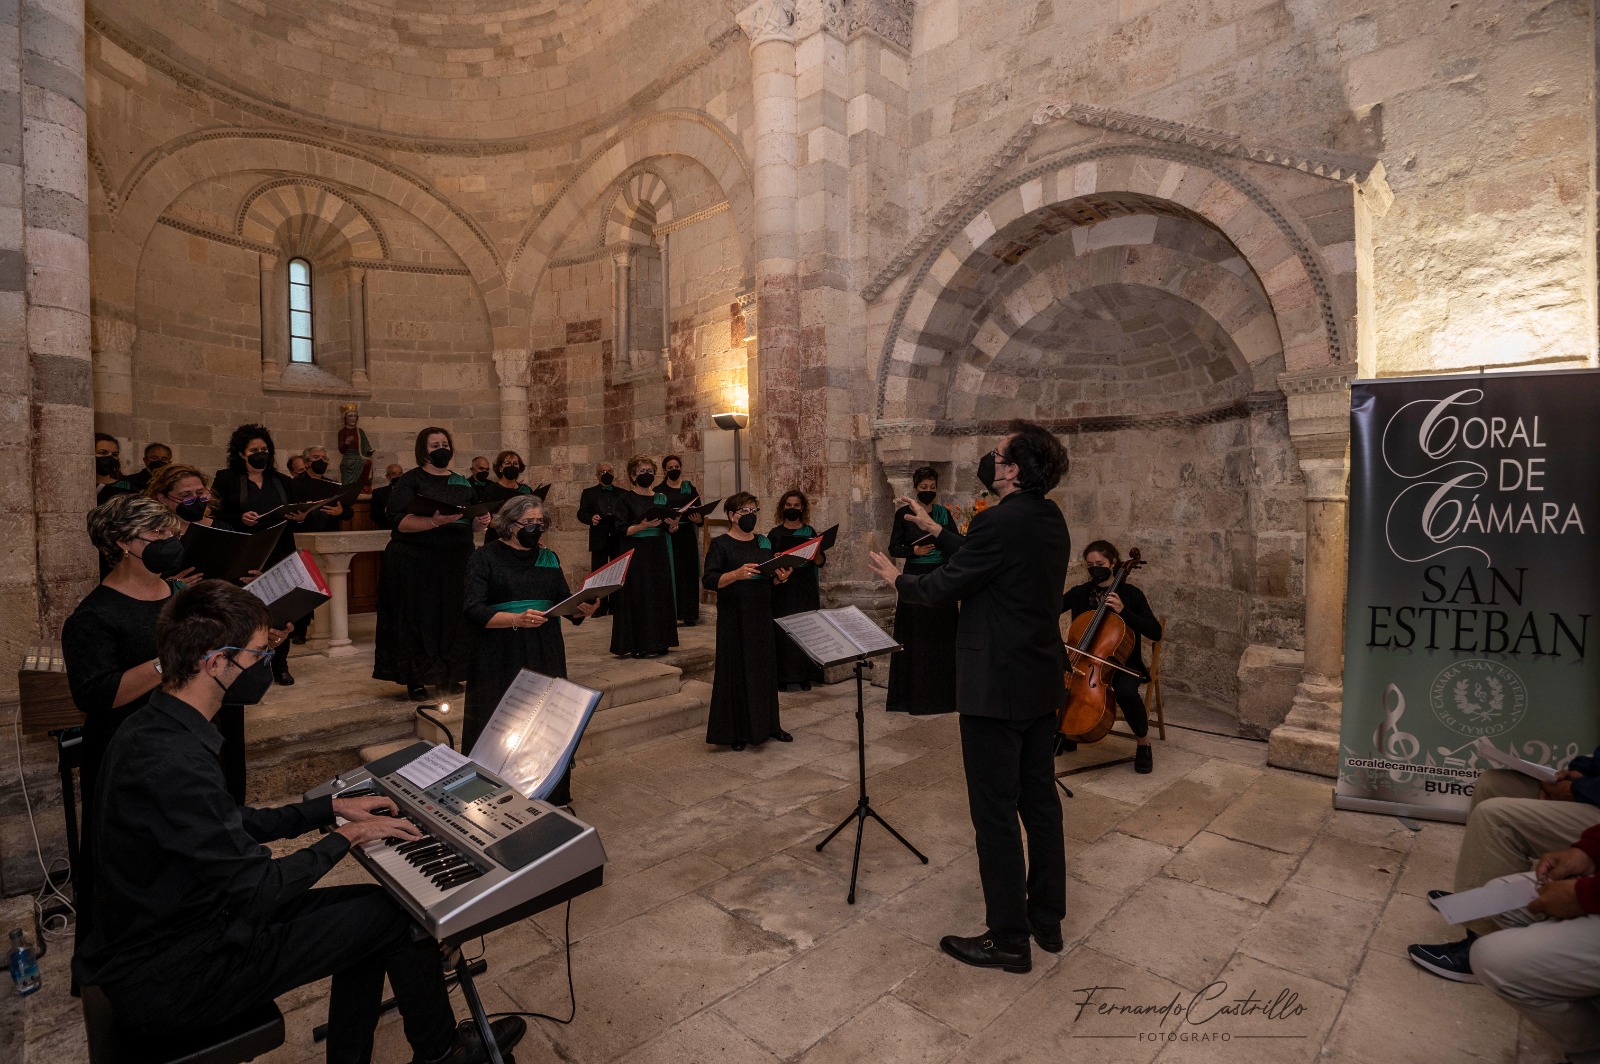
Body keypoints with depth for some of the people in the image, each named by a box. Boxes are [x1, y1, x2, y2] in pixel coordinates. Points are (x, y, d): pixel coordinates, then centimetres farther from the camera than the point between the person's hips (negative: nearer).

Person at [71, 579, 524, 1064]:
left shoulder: (151, 728, 0)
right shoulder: (174, 762, -33)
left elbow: (231, 826, 11)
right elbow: (258, 889, -26)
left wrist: (331, 807, 9)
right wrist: (343, 838, -11)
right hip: (167, 981, -9)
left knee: (367, 907, 10)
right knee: (396, 912, -6)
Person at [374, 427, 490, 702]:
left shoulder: (462, 483, 13)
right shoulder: (409, 481, -1)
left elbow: (471, 525, 17)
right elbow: (399, 521, -13)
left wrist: (481, 523, -6)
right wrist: (434, 521, -28)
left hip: (457, 563, 4)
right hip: (415, 565, -4)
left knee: (452, 618, 5)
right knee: (418, 619, -1)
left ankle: (448, 675, 15)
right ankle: (415, 680, 9)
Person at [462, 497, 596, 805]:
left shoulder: (548, 557, 11)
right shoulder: (485, 558, -2)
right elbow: (473, 610, -11)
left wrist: (583, 609, -14)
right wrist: (516, 619, -26)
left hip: (545, 653, 4)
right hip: (501, 657, -4)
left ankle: (551, 795, 20)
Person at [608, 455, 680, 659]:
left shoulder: (661, 498, 11)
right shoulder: (626, 499, -3)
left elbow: (669, 530, 11)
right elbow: (622, 530, -10)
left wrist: (673, 524, -11)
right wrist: (643, 525, -24)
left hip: (658, 554, 5)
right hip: (636, 555, -5)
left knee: (660, 595, 6)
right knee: (639, 598, -4)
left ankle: (657, 642, 15)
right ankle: (639, 645, 3)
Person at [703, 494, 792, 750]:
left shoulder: (764, 542, 11)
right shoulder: (720, 544, -6)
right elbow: (709, 580, -15)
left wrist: (781, 577, -6)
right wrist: (737, 574, -30)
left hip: (762, 616, 6)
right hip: (734, 618, -5)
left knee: (765, 668, 10)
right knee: (736, 671, 0)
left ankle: (767, 724, 23)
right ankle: (736, 731, 11)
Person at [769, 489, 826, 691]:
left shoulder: (810, 532, 8)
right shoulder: (775, 533, 5)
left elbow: (821, 562, 3)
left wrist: (816, 552, -17)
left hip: (806, 590, 1)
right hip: (783, 589, -1)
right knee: (783, 631, -4)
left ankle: (805, 676, 10)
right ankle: (783, 676, 4)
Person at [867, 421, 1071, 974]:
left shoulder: (1001, 522, -22)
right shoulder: (1050, 519, 5)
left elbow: (942, 587, -15)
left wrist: (897, 578, 4)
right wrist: (938, 530, 23)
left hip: (996, 688, -9)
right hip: (1041, 684, 9)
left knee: (995, 813, 5)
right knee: (1039, 799, 19)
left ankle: (1008, 940, 20)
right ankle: (1048, 920, 35)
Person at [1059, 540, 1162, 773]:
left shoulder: (1131, 594, -3)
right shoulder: (1080, 592, 4)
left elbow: (1155, 632, -11)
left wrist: (1123, 611, -23)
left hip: (1122, 662, -3)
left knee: (1126, 692, -35)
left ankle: (1143, 744, -4)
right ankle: (1067, 735, 7)